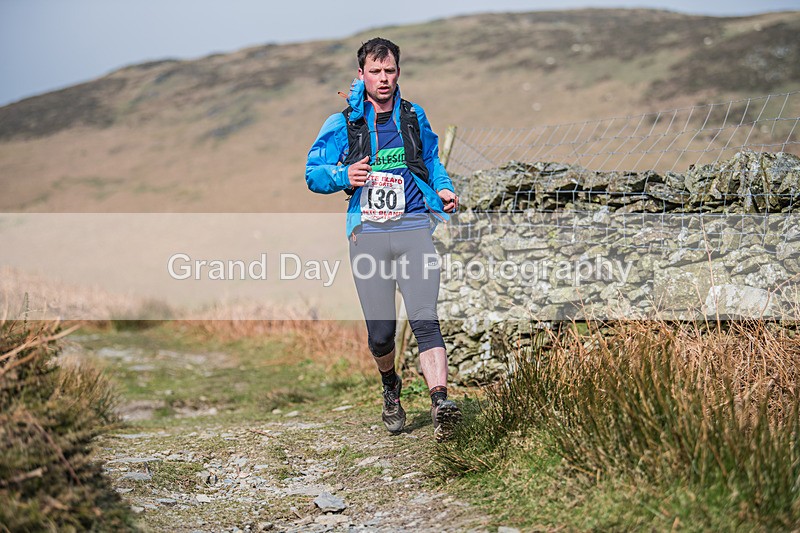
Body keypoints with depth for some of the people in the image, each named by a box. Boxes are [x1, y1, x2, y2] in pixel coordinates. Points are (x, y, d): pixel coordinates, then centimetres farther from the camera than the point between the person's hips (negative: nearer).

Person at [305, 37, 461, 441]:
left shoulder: (414, 117, 14)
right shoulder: (342, 124, 7)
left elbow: (432, 160, 28)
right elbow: (313, 174, 9)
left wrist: (443, 189, 8)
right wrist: (343, 176, -12)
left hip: (414, 229, 0)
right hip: (368, 233, 0)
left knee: (424, 320, -16)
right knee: (380, 333, 1)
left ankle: (440, 404, -26)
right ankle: (390, 388, 31)